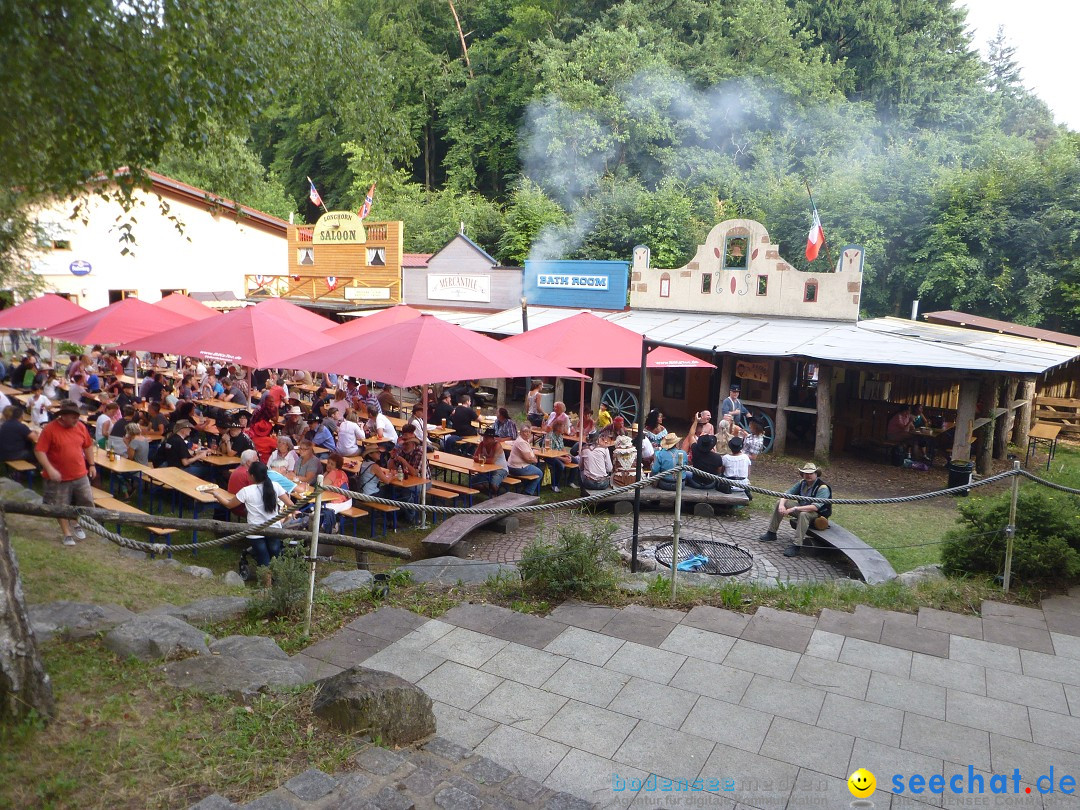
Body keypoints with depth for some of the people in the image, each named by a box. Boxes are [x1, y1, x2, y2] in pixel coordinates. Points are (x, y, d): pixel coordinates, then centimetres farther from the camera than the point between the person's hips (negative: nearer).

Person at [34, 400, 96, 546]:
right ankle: (67, 534, 22)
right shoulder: (50, 429, -16)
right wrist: (50, 469, -25)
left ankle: (77, 525, 34)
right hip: (59, 478, -4)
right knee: (61, 507, 7)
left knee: (87, 502, 10)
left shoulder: (81, 427, 0)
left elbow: (88, 446, 13)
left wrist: (91, 464, 12)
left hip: (80, 475, 4)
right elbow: (39, 451, -16)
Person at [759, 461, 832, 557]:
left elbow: (815, 507, -35)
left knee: (803, 514, -41)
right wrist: (782, 505, -22)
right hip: (802, 508, 8)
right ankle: (771, 533, 5)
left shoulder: (823, 488, -23)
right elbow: (787, 494, 1)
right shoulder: (802, 483, -1)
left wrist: (794, 509, -36)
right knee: (779, 503, -1)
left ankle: (797, 546, -38)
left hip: (819, 514, -8)